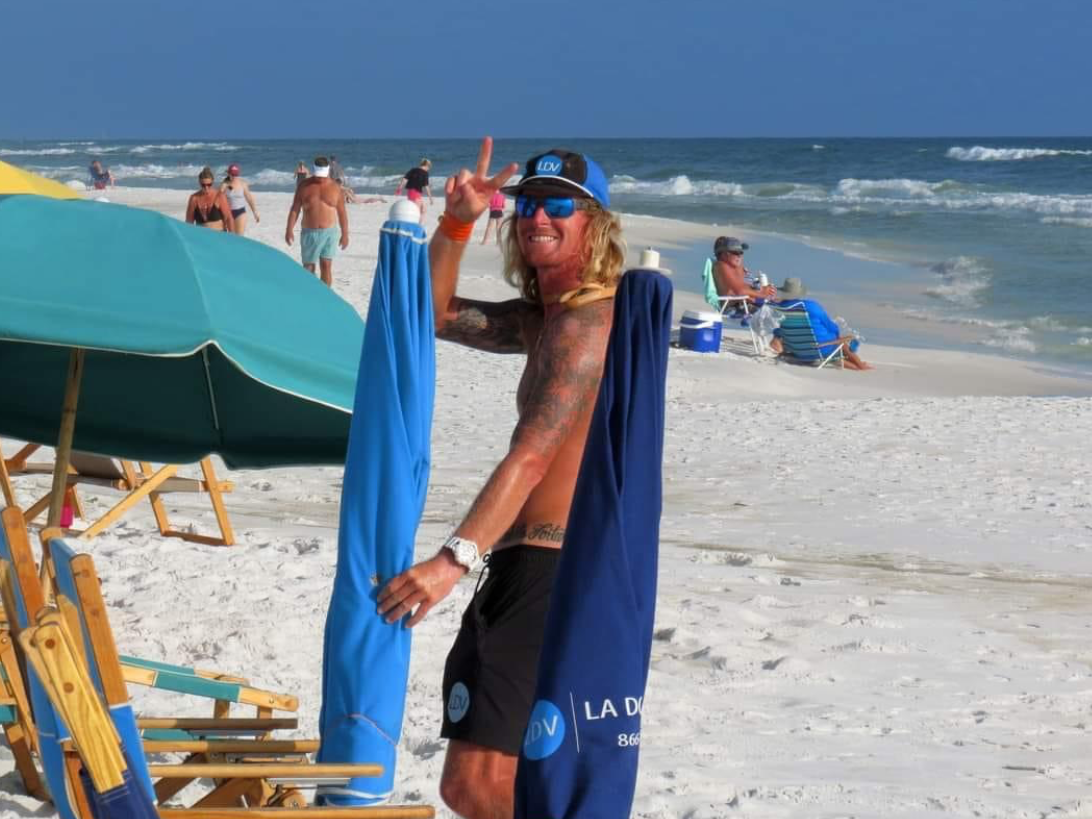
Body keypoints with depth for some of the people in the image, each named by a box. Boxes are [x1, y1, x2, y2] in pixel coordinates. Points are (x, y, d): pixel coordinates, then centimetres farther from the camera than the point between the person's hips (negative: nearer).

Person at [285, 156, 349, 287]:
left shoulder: (335, 187, 0)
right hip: (309, 233, 1)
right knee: (308, 268, 3)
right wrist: (289, 229, -7)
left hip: (329, 232, -1)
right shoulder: (304, 186, 0)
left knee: (326, 266, -7)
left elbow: (342, 212, 5)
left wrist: (345, 234, 4)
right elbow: (294, 209, 1)